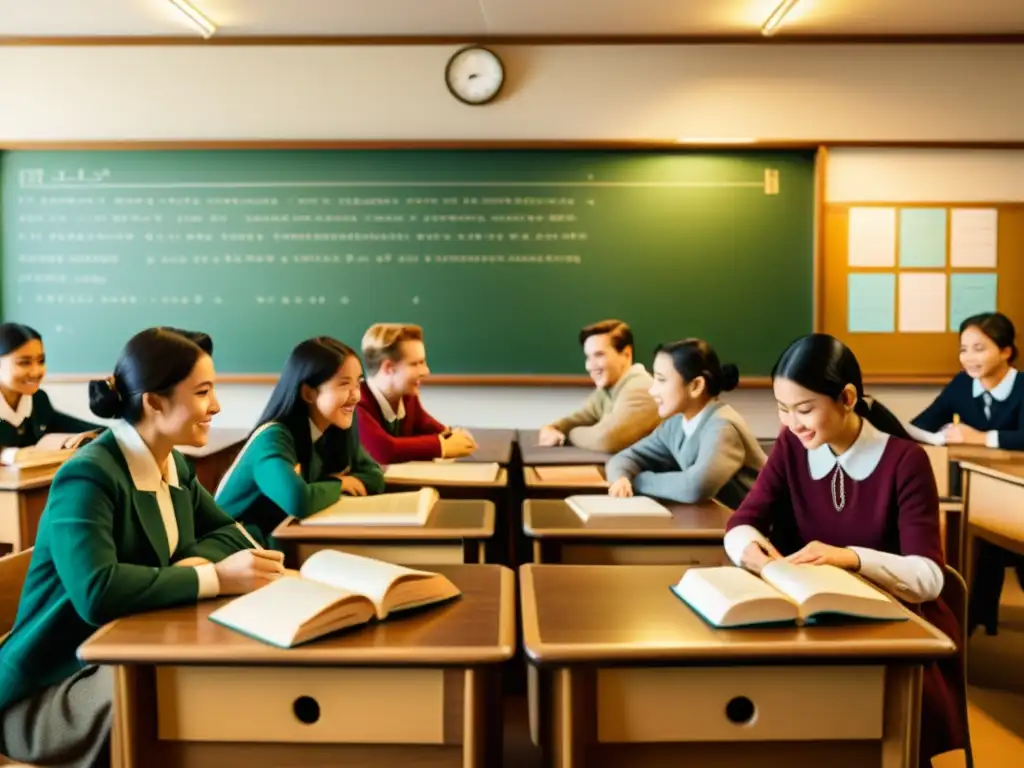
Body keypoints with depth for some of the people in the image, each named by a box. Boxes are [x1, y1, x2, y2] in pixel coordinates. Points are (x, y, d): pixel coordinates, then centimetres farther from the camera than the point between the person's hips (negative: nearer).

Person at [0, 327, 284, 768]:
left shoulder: (173, 465, 4)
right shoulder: (88, 477, -22)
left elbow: (229, 532, 8)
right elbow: (97, 593, -35)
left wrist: (193, 563, -14)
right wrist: (214, 578, -33)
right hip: (52, 690, -7)